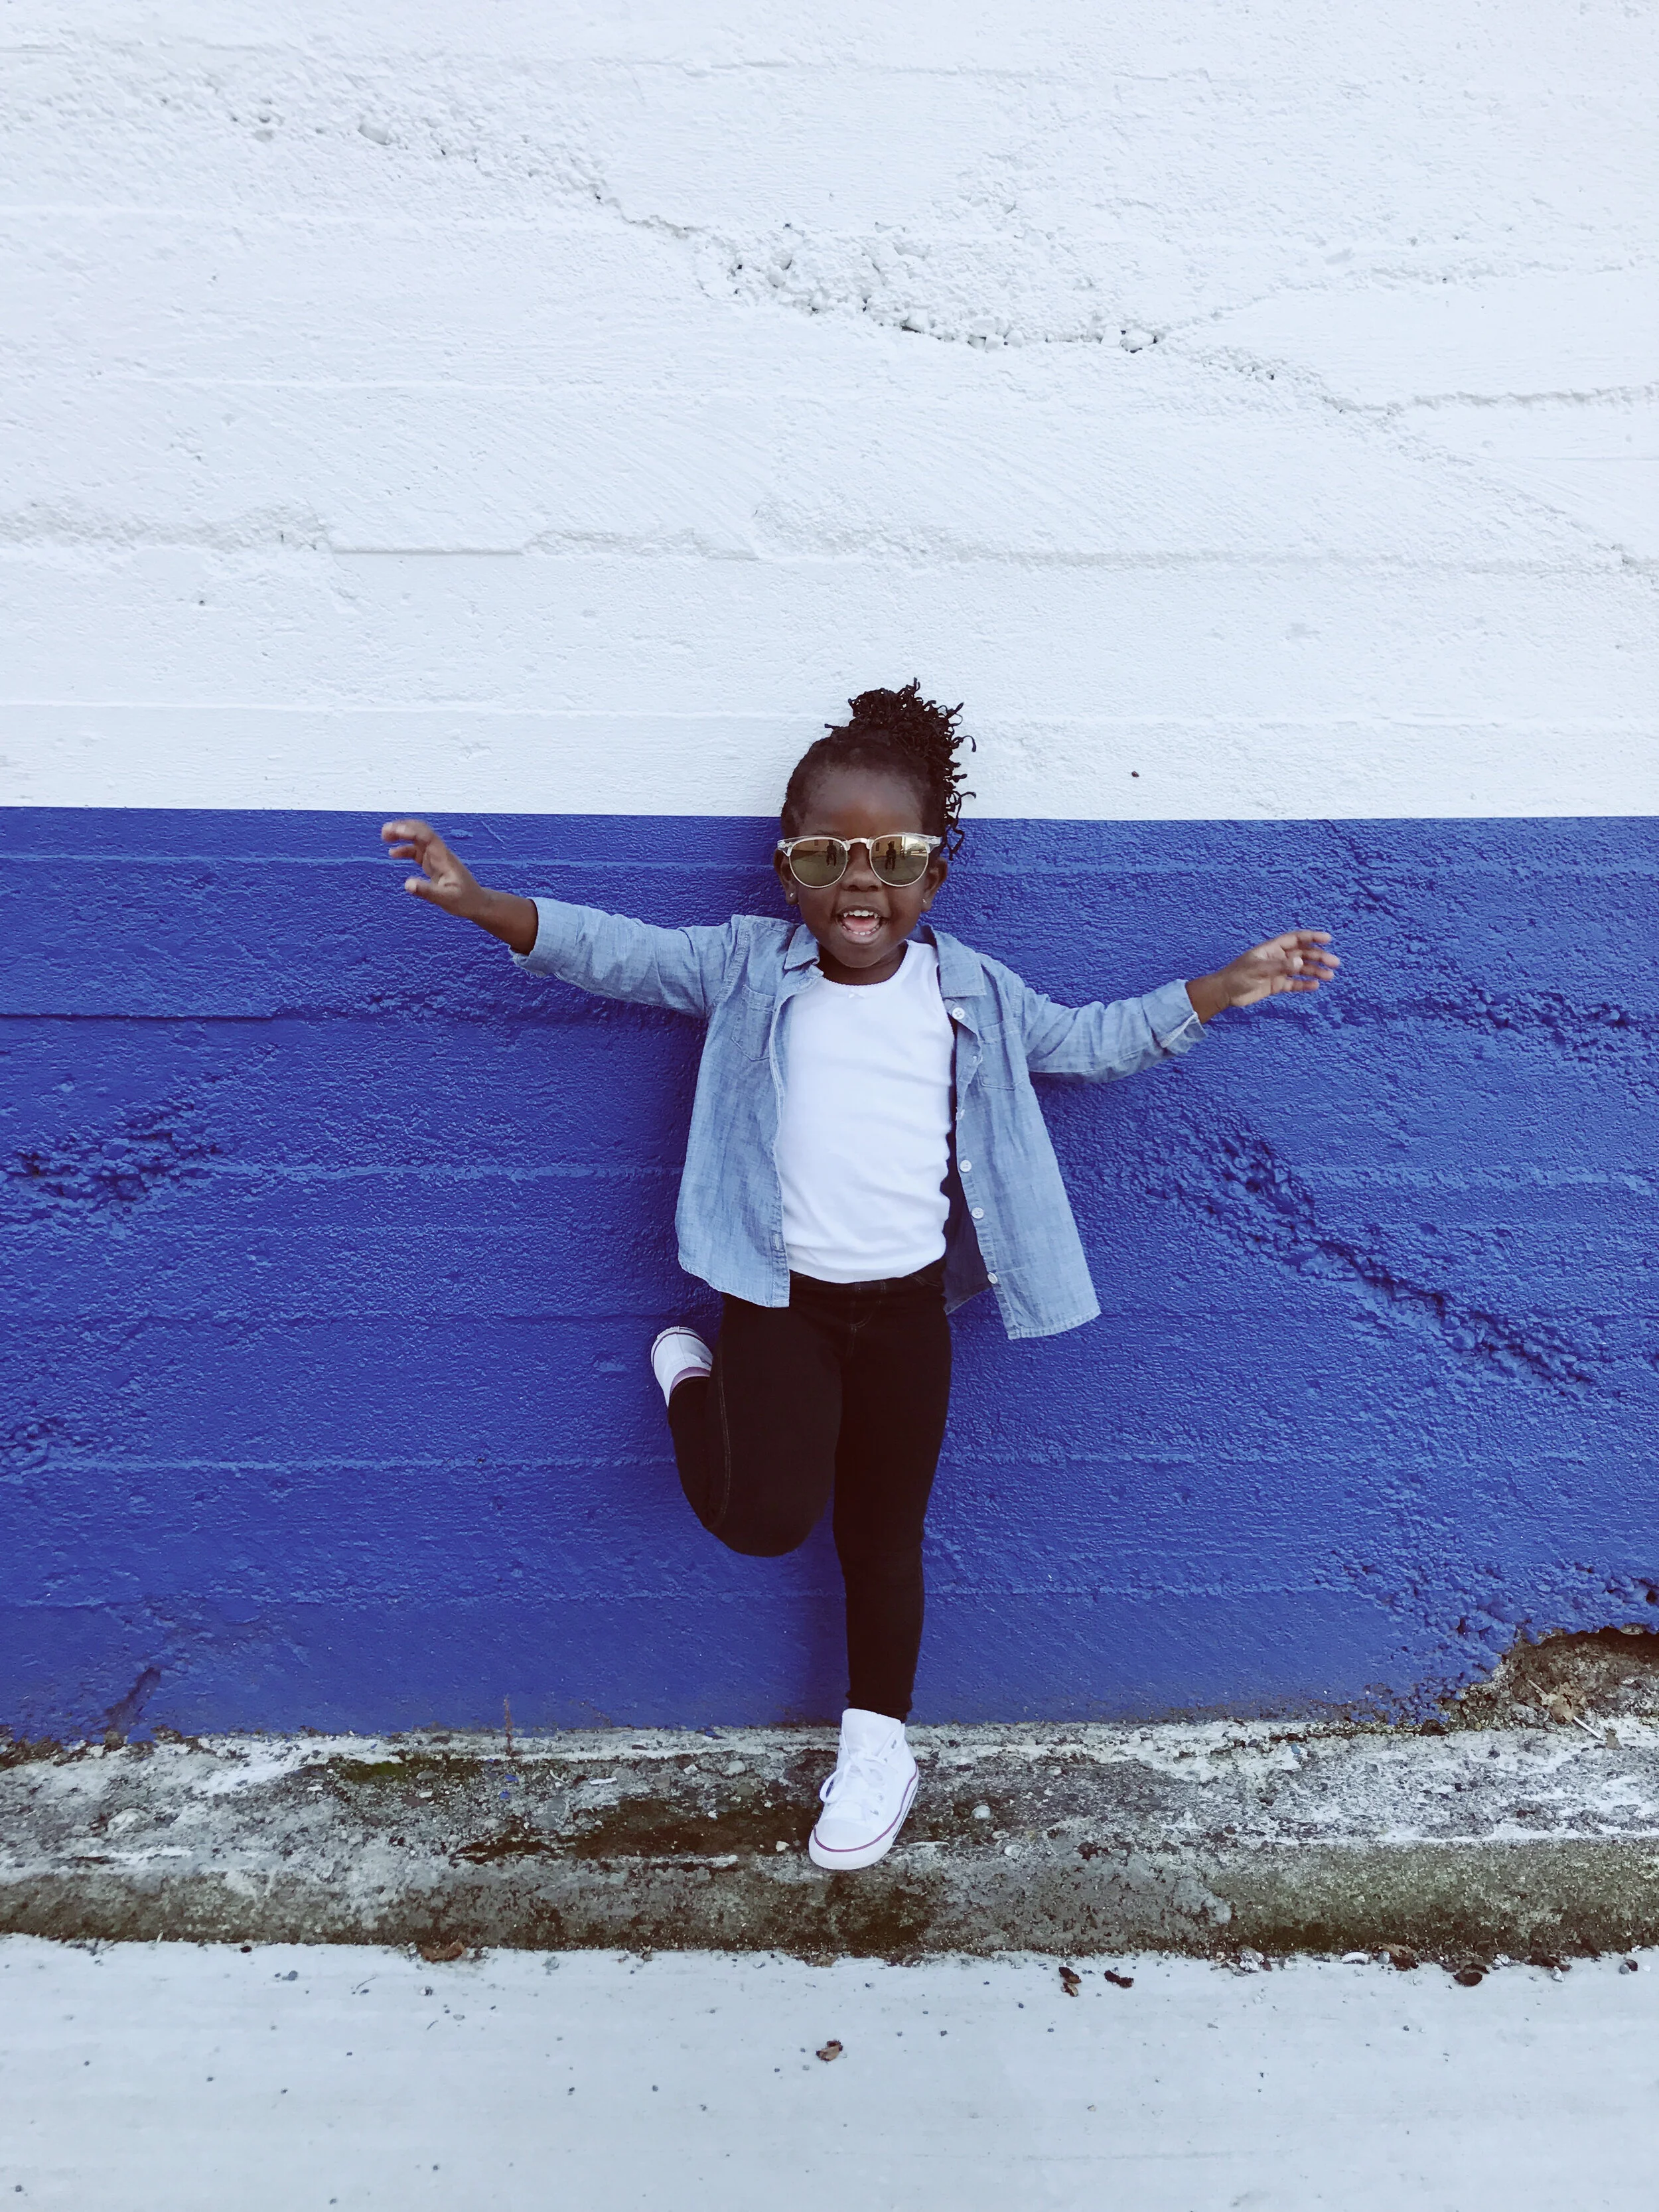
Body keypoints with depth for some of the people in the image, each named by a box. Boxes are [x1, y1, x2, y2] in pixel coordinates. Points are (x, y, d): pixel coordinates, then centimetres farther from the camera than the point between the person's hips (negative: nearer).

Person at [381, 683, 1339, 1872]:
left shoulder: (972, 991, 3)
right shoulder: (745, 965, -3)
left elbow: (1093, 1041, 15)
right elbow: (615, 950, -6)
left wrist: (1215, 991, 8)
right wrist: (478, 901, -19)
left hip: (909, 1305, 2)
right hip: (779, 1295, -2)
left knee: (886, 1536, 14)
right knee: (766, 1518, -15)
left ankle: (877, 1744, 37)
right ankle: (692, 1379, 18)